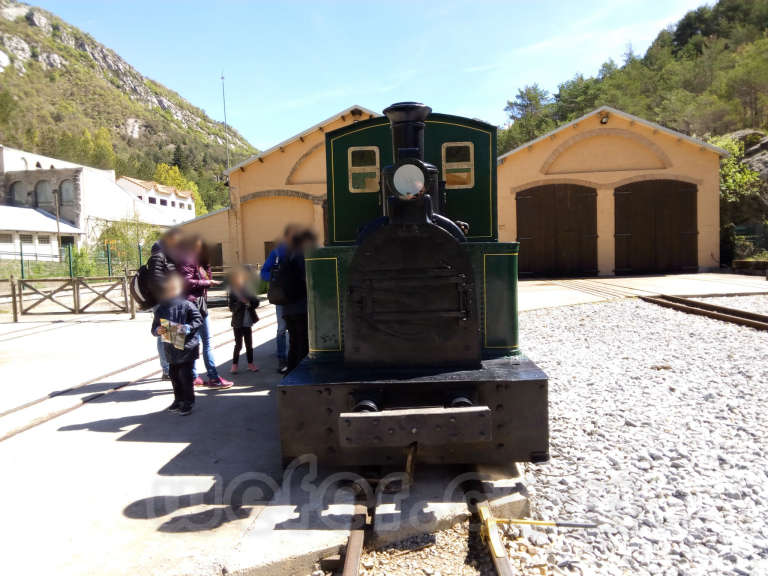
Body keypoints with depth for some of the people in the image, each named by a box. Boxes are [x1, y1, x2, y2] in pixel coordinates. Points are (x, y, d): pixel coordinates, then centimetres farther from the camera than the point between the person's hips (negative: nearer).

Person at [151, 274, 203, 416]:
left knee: (185, 375, -1)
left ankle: (188, 402, 13)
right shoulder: (160, 309, 5)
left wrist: (186, 328, -25)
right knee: (174, 375, 15)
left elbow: (198, 320, -10)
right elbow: (154, 327, 11)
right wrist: (158, 331, -12)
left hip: (186, 347, -5)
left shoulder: (186, 305, -8)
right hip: (170, 349, 5)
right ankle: (178, 400, 31)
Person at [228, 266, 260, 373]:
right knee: (238, 344, 0)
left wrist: (249, 302, -15)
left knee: (249, 344, 11)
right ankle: (234, 364, 13)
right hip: (238, 323, -4)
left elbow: (256, 303, 4)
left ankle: (250, 363, 23)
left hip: (248, 322, 4)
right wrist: (241, 302, -25)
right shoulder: (233, 292, -7)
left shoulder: (248, 291, 6)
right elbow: (231, 307, -13)